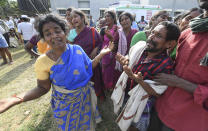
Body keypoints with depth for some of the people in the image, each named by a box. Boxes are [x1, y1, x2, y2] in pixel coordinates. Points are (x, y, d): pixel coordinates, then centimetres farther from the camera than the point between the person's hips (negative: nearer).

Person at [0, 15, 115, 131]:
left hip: (85, 96, 3)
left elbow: (88, 67, -3)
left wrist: (101, 54, -11)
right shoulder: (43, 62, -20)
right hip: (66, 104, -2)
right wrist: (17, 99, -26)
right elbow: (43, 88, -11)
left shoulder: (77, 49, -13)